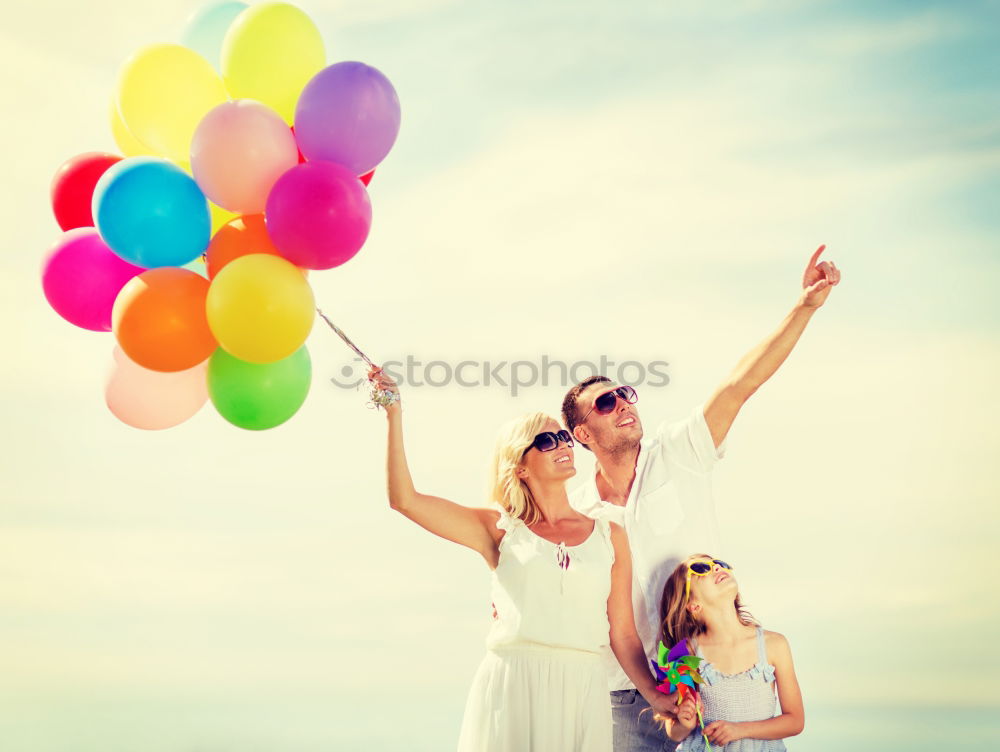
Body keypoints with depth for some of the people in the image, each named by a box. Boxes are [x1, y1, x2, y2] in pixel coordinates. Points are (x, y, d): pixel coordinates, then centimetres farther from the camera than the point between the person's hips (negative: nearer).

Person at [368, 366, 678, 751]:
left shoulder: (609, 536, 10)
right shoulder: (500, 530, 6)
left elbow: (622, 633, 9)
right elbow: (405, 499, -1)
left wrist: (655, 695, -3)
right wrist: (394, 415, -2)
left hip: (582, 690, 2)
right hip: (510, 688, -1)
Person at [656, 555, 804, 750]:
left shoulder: (774, 644, -1)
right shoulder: (687, 652, -3)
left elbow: (795, 720, 4)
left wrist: (740, 729, -9)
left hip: (762, 746, 1)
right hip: (706, 748, -1)